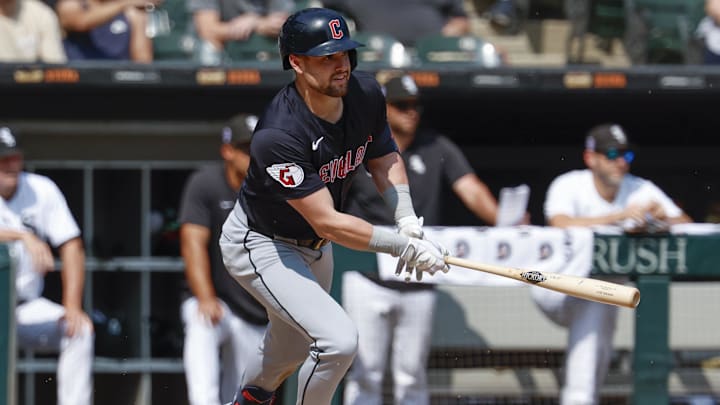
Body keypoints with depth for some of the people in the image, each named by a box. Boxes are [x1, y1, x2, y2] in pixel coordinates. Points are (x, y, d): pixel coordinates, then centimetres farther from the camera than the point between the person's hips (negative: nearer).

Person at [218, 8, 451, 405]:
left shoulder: (365, 93, -15)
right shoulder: (278, 136, -37)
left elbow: (384, 157, 4)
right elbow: (329, 224, -35)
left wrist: (407, 220, -13)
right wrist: (405, 246, -36)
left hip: (311, 246, 8)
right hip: (261, 246, -8)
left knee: (292, 346, 26)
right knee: (338, 340, -23)